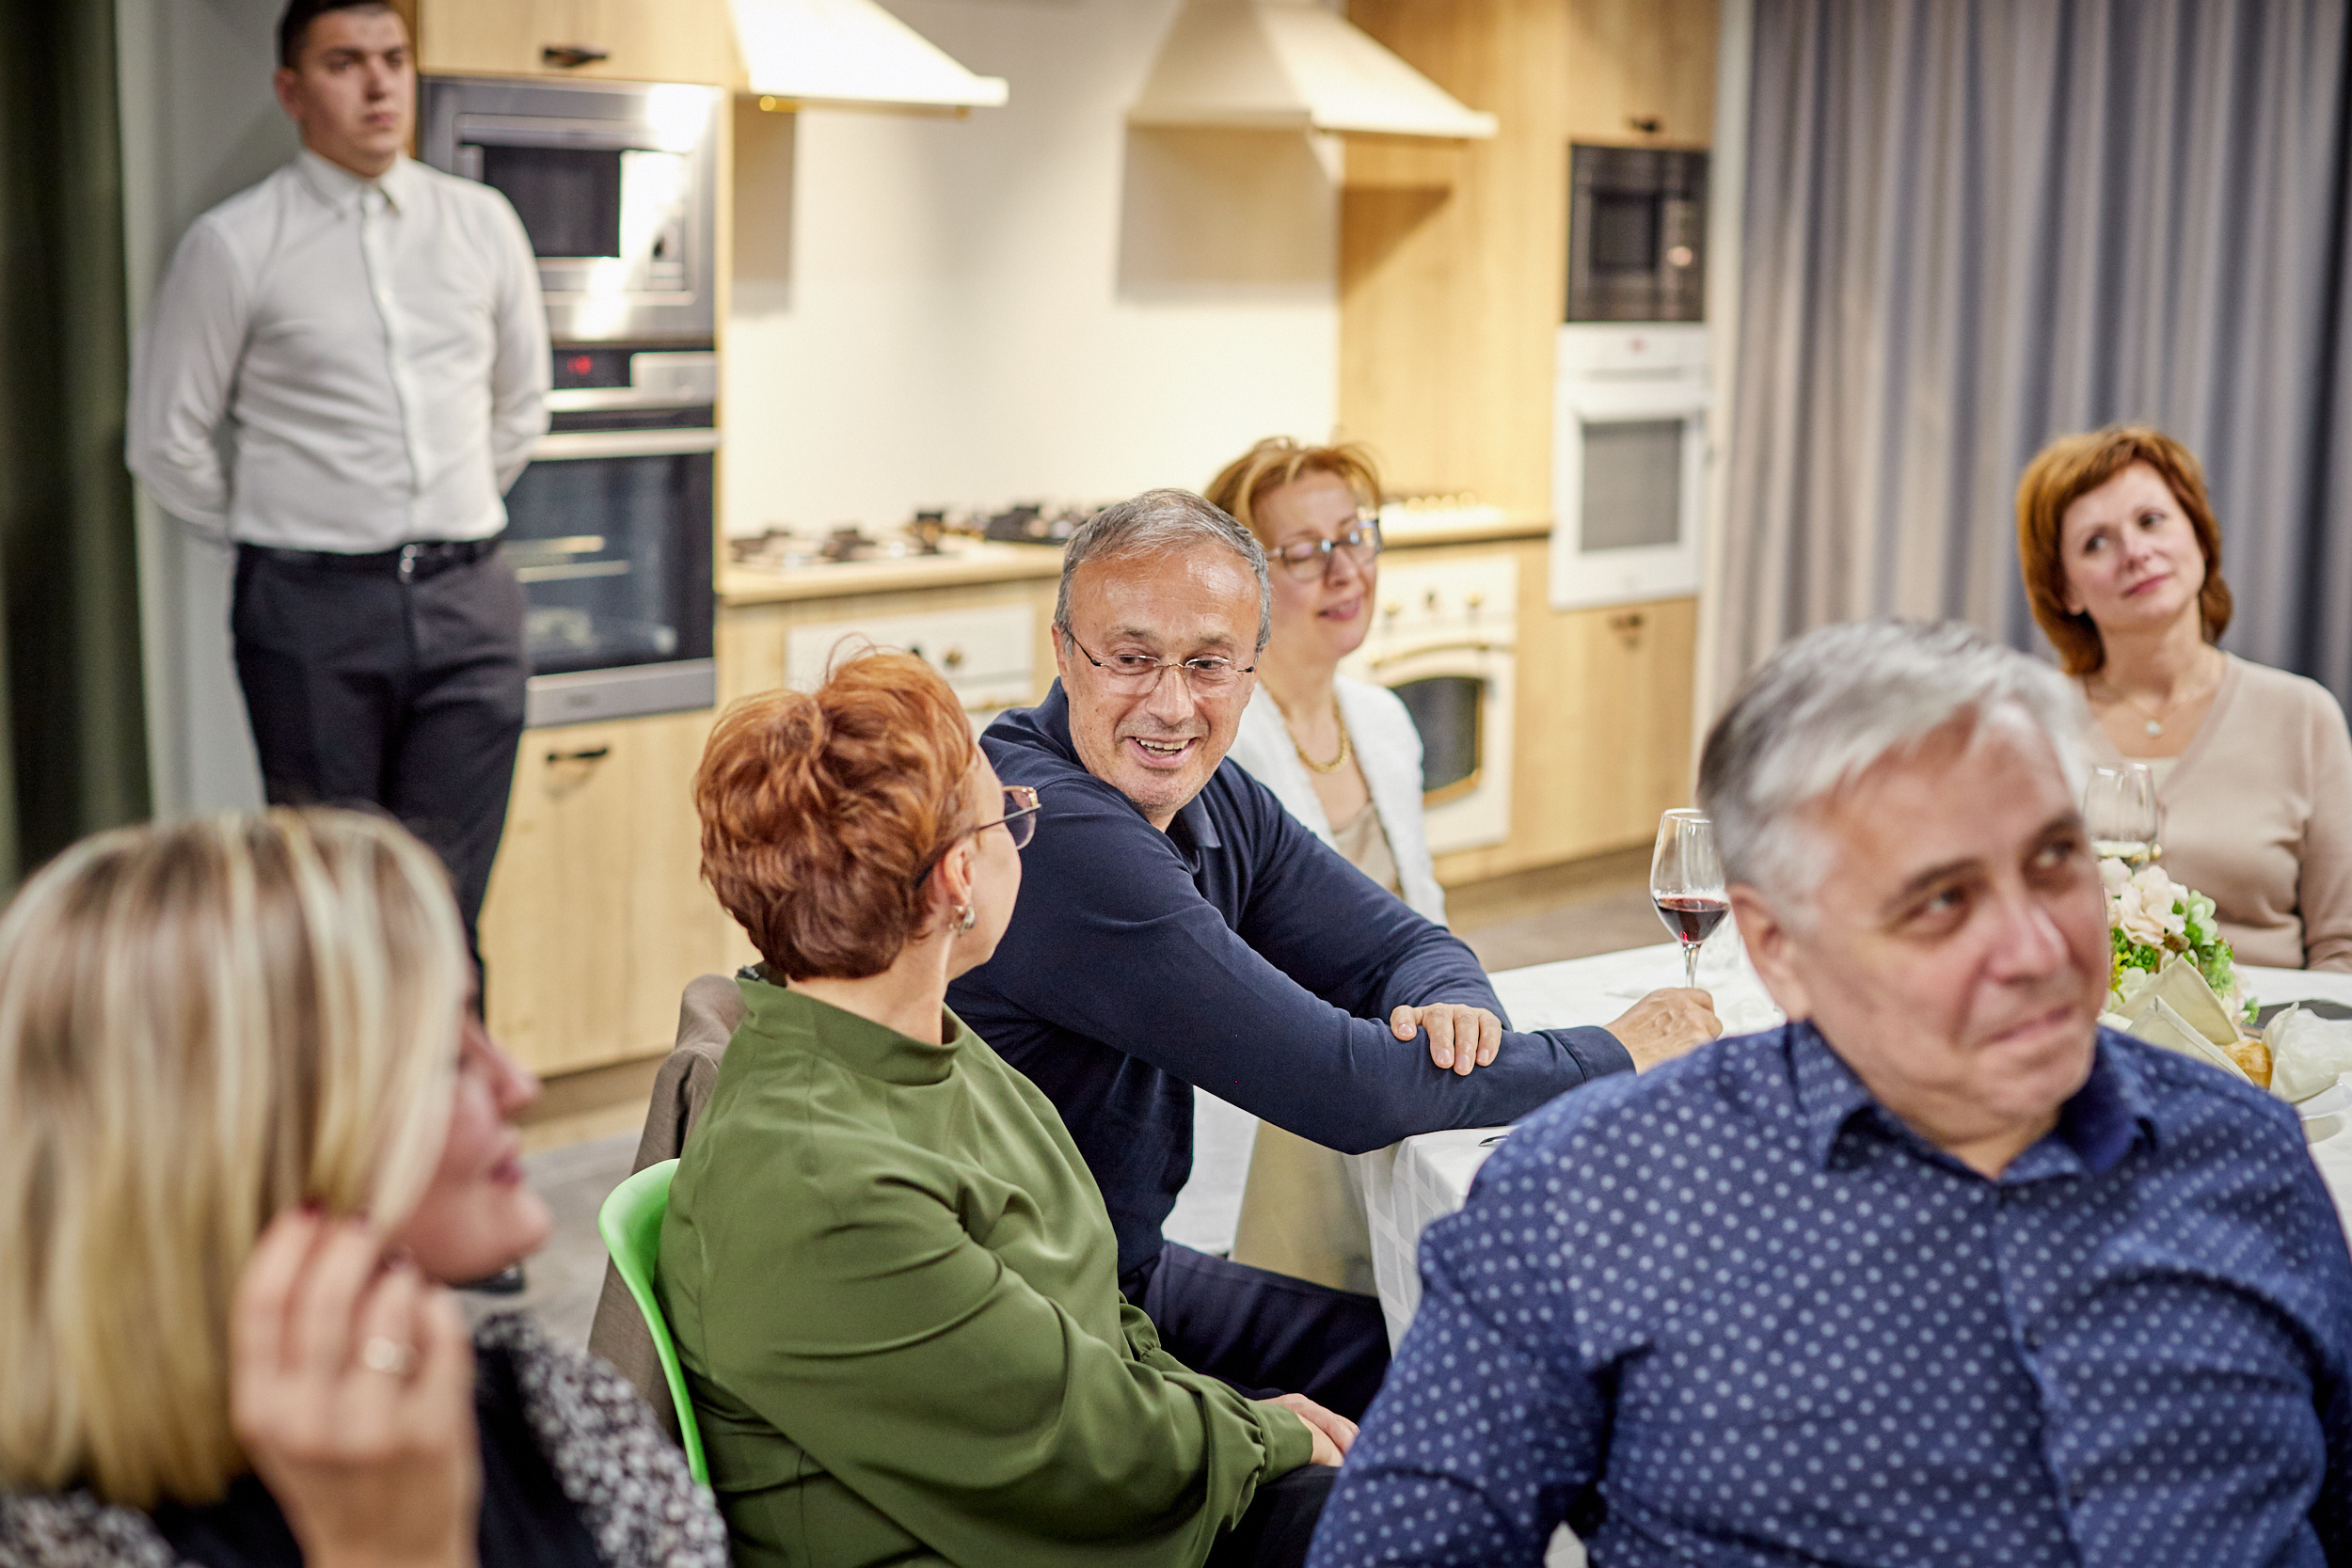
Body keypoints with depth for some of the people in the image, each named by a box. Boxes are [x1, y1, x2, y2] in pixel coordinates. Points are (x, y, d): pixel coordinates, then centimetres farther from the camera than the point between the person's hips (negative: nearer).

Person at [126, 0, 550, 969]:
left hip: (468, 602, 3)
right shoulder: (234, 245, -3)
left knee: (448, 912, 2)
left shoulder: (482, 223, 8)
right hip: (314, 609, -2)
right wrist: (273, 537, 8)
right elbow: (167, 442, 3)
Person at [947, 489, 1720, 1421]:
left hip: (1127, 1274, 9)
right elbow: (1342, 1087, -26)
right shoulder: (1056, 836, -27)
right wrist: (1620, 1055, -14)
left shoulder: (1212, 800, 2)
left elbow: (1403, 947, 10)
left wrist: (1452, 1010, -16)